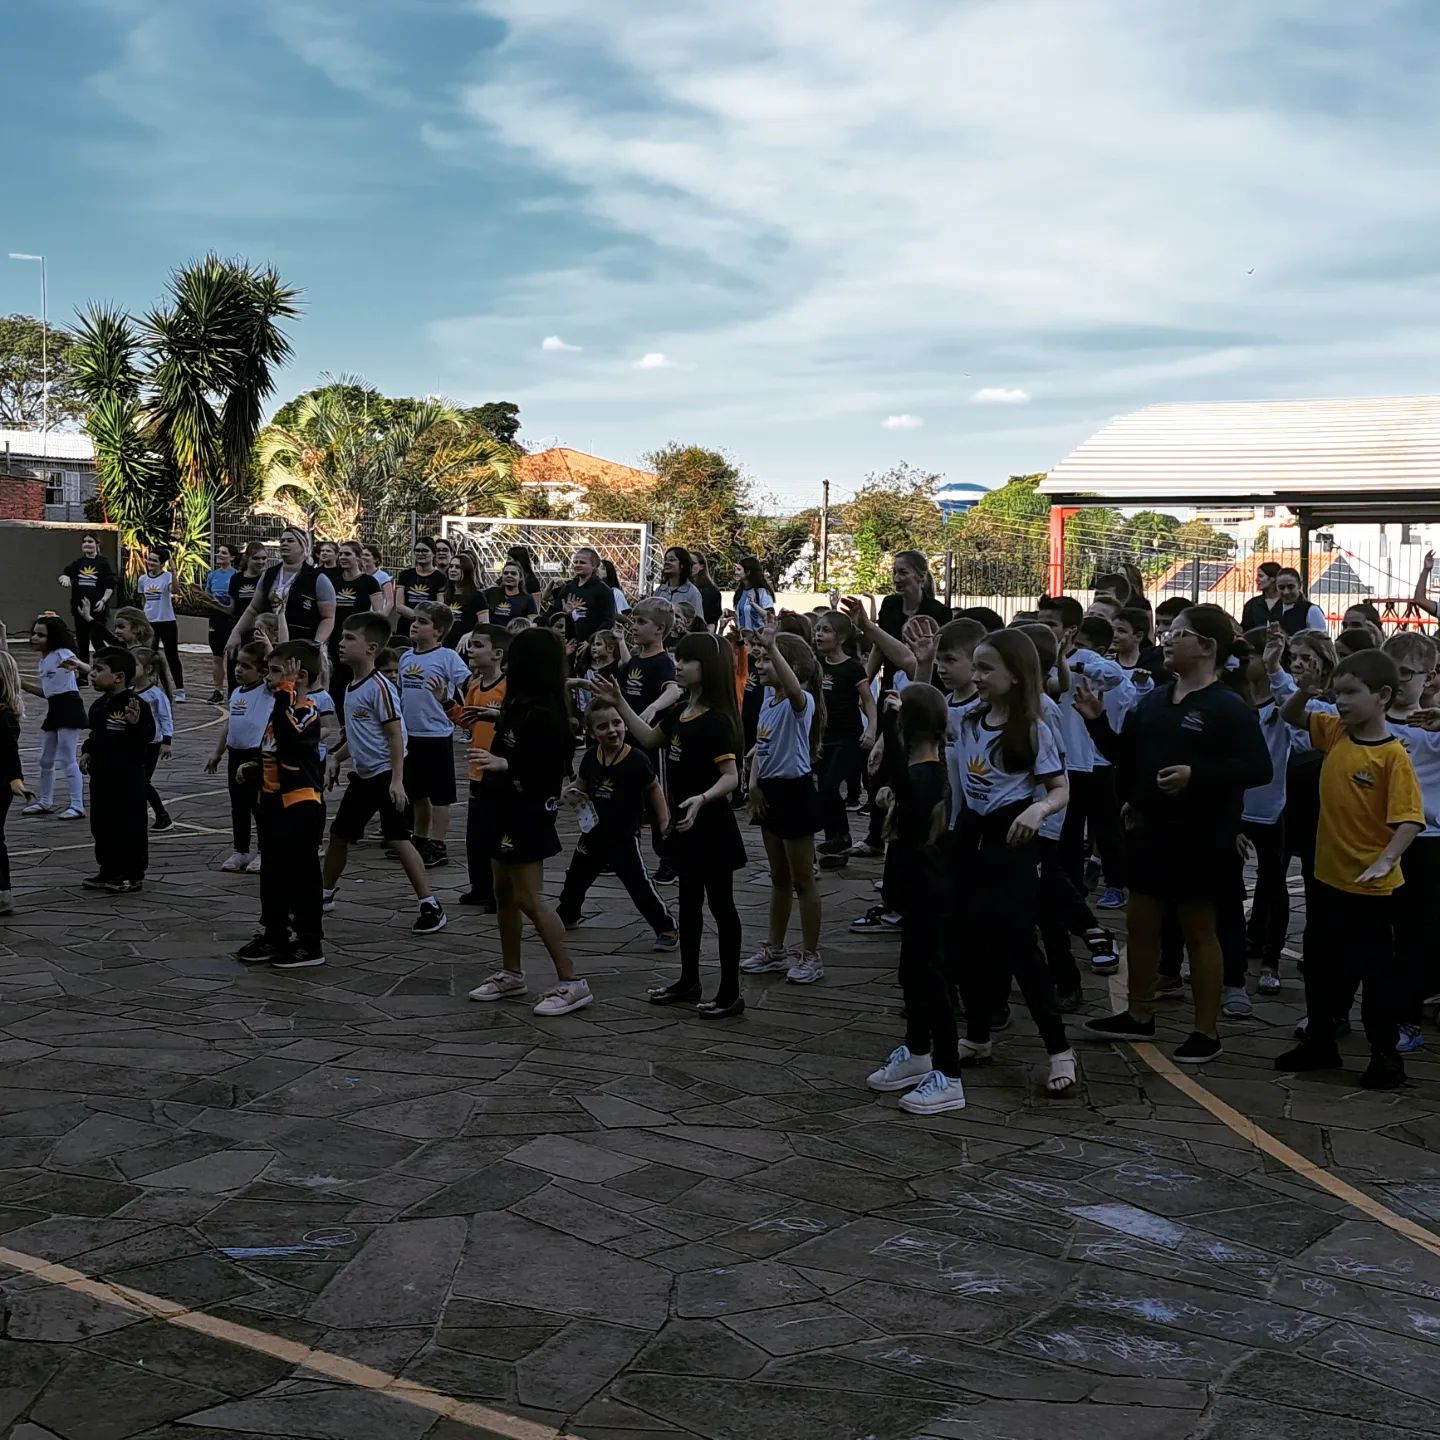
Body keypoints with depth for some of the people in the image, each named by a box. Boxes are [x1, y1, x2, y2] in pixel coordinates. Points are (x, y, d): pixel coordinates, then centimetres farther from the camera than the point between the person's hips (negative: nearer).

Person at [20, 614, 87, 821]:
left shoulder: (62, 654, -12)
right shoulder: (43, 660, 14)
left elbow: (79, 664, -30)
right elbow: (46, 691, 18)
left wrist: (77, 665, -53)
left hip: (69, 707, -10)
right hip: (53, 709, 10)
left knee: (68, 759, -9)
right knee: (45, 760, 16)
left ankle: (77, 806, -4)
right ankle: (44, 802, 30)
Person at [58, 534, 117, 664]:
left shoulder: (104, 562, -1)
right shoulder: (78, 563, 11)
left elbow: (111, 585, -5)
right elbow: (64, 573, 5)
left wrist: (103, 600, -17)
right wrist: (65, 578, -18)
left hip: (97, 609, -4)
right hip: (79, 609, 4)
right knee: (82, 644, 10)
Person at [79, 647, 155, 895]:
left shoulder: (135, 705, -15)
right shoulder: (99, 705, 10)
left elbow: (148, 735, -21)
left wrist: (135, 722, -38)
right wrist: (87, 752, 8)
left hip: (128, 778, -8)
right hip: (102, 775, 9)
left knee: (130, 826, 0)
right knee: (102, 825, 14)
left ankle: (134, 875, 8)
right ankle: (109, 870, 26)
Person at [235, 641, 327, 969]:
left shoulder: (306, 711, -15)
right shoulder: (281, 708, 13)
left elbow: (287, 737, -37)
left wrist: (285, 692, -33)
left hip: (301, 806, -10)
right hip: (274, 805, 10)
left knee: (302, 876, -2)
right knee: (272, 875, 16)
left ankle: (310, 944, 7)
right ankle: (273, 936, 27)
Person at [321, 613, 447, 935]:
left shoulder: (379, 686, -17)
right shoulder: (351, 687, 9)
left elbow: (395, 734, -19)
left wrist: (397, 780, -23)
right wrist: (335, 758, 15)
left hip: (386, 774, -9)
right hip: (363, 775, 9)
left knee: (397, 839, -13)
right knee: (339, 834, 16)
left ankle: (431, 907, -8)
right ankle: (325, 893, 36)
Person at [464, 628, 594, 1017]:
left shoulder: (544, 712, -20)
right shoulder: (522, 704, 8)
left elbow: (548, 765, -25)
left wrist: (503, 764, -31)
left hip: (528, 813, -10)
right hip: (507, 809, 10)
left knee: (529, 898, -9)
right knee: (504, 893, 16)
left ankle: (571, 983, -4)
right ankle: (510, 974, 27)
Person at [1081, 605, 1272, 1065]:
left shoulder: (1228, 708, -14)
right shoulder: (1155, 700, 7)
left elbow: (1258, 768, -21)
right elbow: (1125, 756, 13)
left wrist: (1196, 774, -29)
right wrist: (1096, 720, 0)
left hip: (1200, 837, -7)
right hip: (1150, 829, 7)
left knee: (1199, 930, 4)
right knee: (1140, 922, 14)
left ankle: (1205, 1032, 15)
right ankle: (1138, 1015, 29)